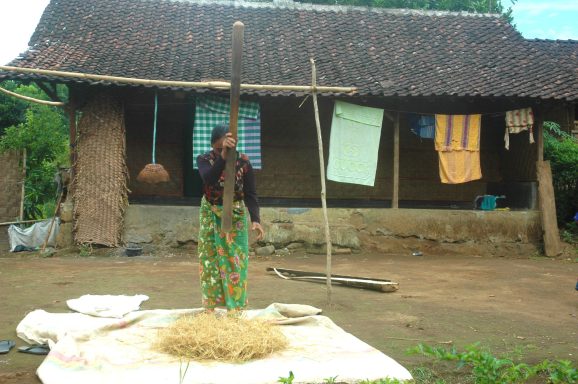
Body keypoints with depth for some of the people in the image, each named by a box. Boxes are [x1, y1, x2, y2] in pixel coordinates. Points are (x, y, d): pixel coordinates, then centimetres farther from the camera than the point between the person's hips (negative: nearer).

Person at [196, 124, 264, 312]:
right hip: (210, 215, 1)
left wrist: (255, 219, -32)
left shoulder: (243, 162, -15)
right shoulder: (204, 159, -15)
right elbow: (209, 179, -36)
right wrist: (222, 155, -50)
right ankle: (212, 308, 15)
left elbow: (250, 194, -17)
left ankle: (236, 309, 8)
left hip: (235, 215, -1)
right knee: (210, 261, 5)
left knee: (235, 262, -1)